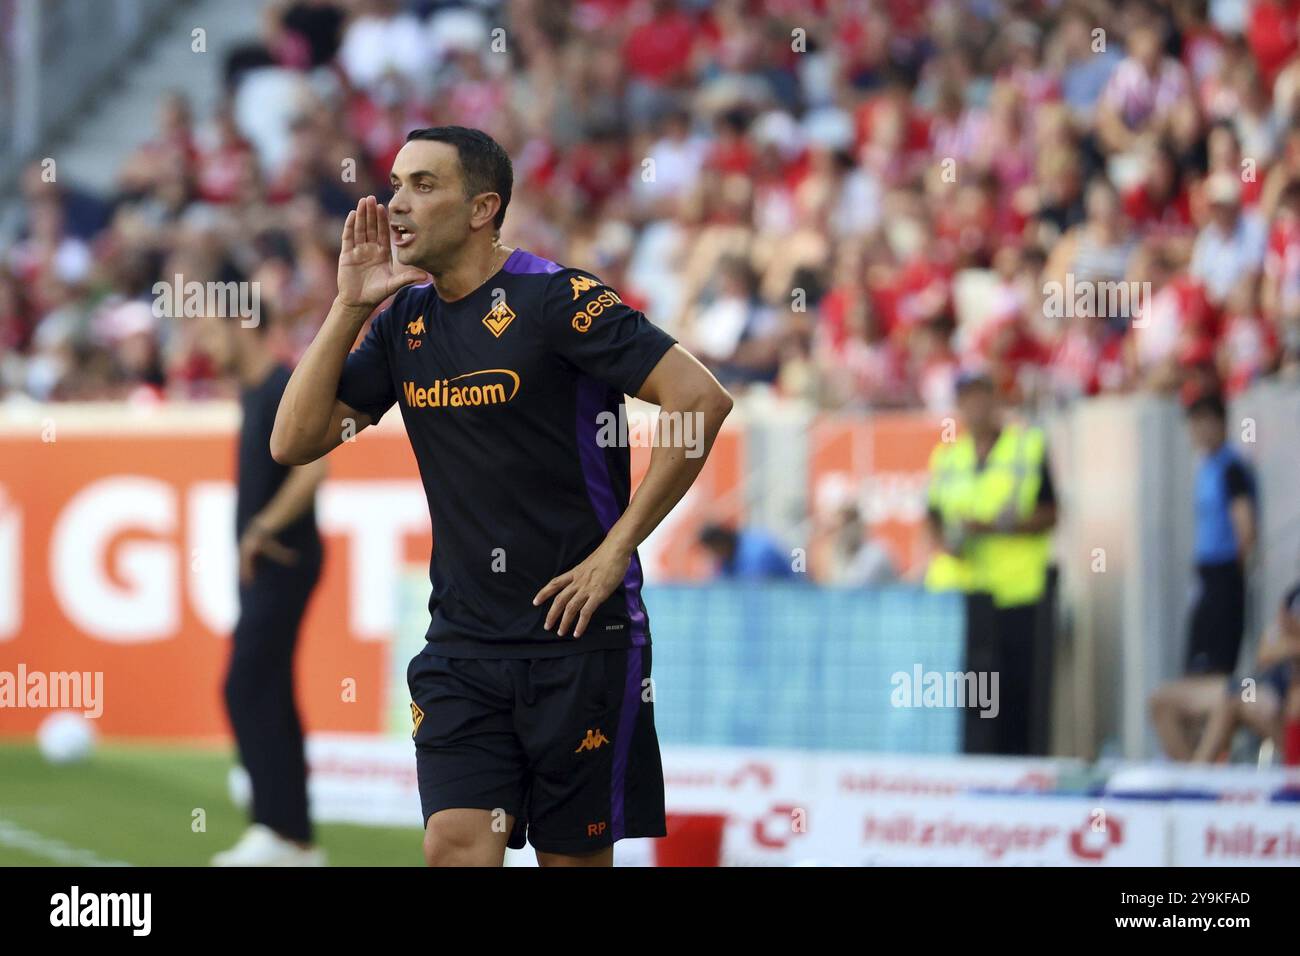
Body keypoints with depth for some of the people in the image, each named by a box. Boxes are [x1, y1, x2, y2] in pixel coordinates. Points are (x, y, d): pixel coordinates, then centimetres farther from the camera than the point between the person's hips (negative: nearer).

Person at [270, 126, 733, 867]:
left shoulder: (557, 299, -11)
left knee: (575, 857, 3)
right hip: (462, 641, 5)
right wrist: (348, 307, -2)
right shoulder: (405, 320, 9)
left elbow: (702, 400, -17)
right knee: (457, 846, -9)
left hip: (578, 636, -5)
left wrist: (616, 550, -14)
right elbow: (295, 442, 7)